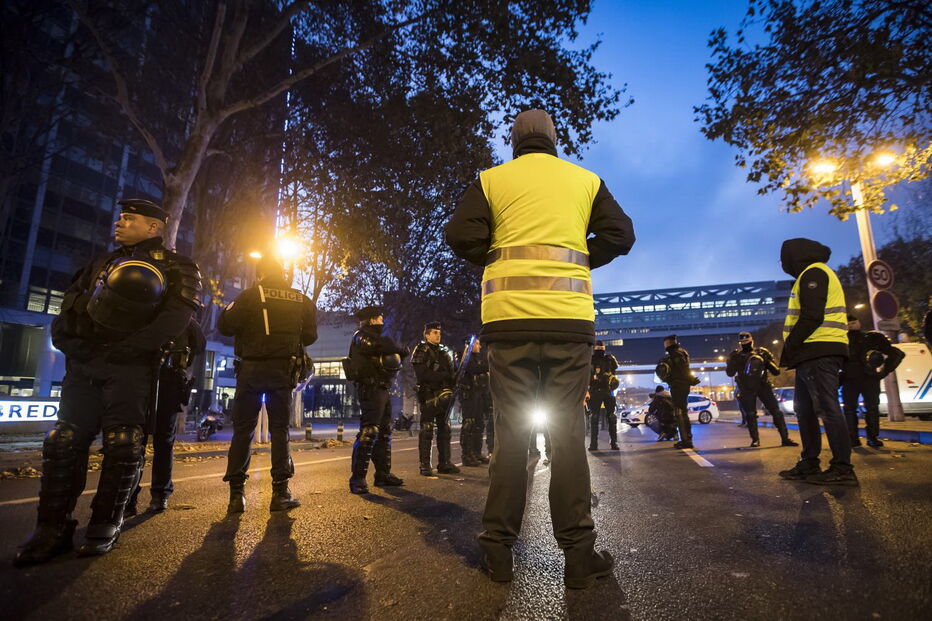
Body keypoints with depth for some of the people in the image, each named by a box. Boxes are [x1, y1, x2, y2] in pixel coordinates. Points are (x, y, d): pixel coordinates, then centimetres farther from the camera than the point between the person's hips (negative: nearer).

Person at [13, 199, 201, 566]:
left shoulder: (173, 266, 3)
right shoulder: (102, 263, 24)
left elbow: (178, 314, -13)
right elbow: (68, 308, 20)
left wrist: (127, 349, -17)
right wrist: (70, 342, 0)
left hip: (130, 367, -6)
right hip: (84, 363, 6)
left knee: (122, 445, -5)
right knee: (64, 441, 2)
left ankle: (105, 527, 5)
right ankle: (53, 529, 9)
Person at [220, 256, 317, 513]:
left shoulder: (251, 295, -2)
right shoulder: (302, 300, 6)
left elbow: (226, 327, -6)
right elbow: (310, 336, 10)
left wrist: (229, 309, 13)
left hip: (251, 369, -1)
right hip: (283, 371, 2)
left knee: (243, 429, 6)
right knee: (280, 429, 6)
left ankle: (237, 493, 6)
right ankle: (280, 492, 3)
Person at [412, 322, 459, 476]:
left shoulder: (444, 351, 19)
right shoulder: (421, 351, -2)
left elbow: (451, 372, 19)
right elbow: (422, 374, -15)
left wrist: (453, 377, -3)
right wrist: (444, 376, -17)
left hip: (444, 395, 7)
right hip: (428, 395, -7)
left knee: (445, 429, 8)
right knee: (427, 430, -5)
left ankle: (444, 463, 15)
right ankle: (425, 465, 0)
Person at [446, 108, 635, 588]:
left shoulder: (491, 179, 11)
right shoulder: (586, 180, 15)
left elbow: (461, 237, -1)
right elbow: (620, 236, 8)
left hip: (508, 315, 0)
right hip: (569, 315, 1)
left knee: (510, 432, 6)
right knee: (568, 432, 6)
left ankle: (498, 550, 13)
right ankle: (578, 553, 10)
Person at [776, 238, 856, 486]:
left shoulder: (813, 273, -6)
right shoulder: (810, 275, 26)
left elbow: (812, 317, -18)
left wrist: (790, 346, -12)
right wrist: (792, 350, 16)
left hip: (818, 352, -11)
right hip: (812, 354, 11)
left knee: (827, 408, -10)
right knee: (805, 409, 11)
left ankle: (843, 469, -7)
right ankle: (809, 465, 16)